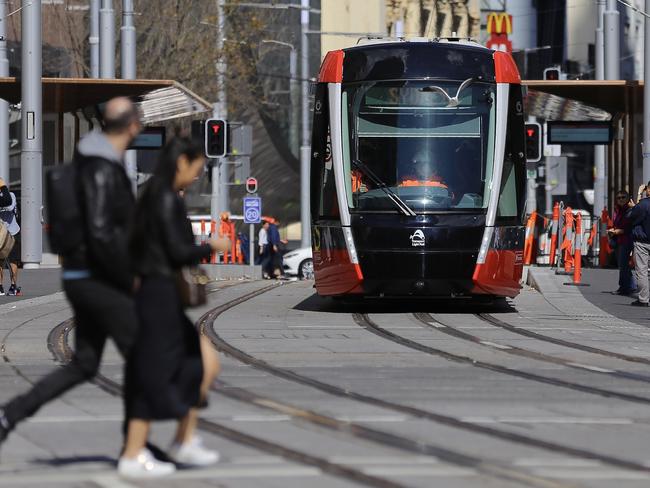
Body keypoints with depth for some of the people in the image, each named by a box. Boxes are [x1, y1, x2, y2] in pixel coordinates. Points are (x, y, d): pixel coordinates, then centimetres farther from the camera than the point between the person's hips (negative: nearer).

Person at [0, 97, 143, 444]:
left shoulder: (90, 162, 13)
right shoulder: (102, 171, -19)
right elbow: (101, 235, -26)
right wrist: (131, 280, -18)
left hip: (81, 278, 10)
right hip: (99, 280, -10)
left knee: (83, 364, 13)